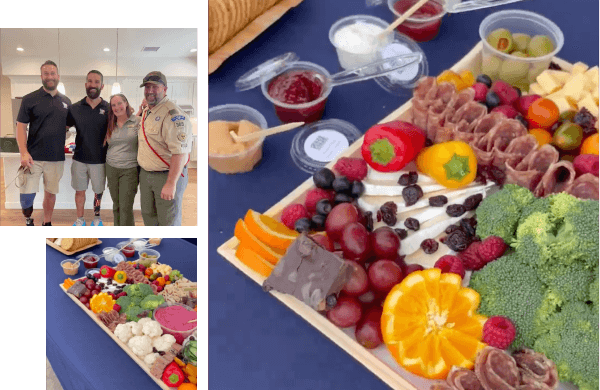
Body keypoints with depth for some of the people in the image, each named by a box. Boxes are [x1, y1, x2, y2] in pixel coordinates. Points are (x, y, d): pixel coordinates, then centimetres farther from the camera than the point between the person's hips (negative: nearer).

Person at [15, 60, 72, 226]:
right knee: (27, 194, -7)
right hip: (34, 157, -3)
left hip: (57, 158, 3)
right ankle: (28, 220, 19)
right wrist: (24, 152, -16)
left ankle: (47, 223, 29)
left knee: (51, 193, 13)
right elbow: (21, 126, -5)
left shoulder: (66, 102, 9)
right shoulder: (30, 99, -2)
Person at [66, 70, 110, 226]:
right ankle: (80, 219, 27)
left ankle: (97, 217, 32)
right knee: (80, 190, 12)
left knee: (98, 191, 12)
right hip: (79, 159, 1)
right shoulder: (75, 108, 0)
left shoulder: (109, 109, -4)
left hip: (100, 160, -1)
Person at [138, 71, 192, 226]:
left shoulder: (172, 114, -20)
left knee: (168, 221, 0)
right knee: (148, 216, 19)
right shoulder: (146, 112, 12)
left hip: (168, 176, -9)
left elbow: (180, 151, -28)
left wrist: (171, 183, -30)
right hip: (145, 174, 9)